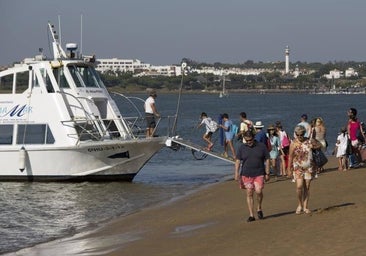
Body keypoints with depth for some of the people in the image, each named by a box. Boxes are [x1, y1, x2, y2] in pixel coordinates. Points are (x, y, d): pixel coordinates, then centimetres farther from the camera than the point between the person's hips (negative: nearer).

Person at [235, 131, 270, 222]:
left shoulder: (261, 146, 2)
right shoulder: (242, 148, 5)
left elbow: (267, 160, 5)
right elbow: (238, 161, 4)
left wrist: (267, 174, 1)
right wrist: (236, 173, -6)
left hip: (259, 174, -1)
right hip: (246, 175, 1)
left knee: (258, 191, -17)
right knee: (249, 194, 1)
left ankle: (259, 209, 9)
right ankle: (251, 215, 6)